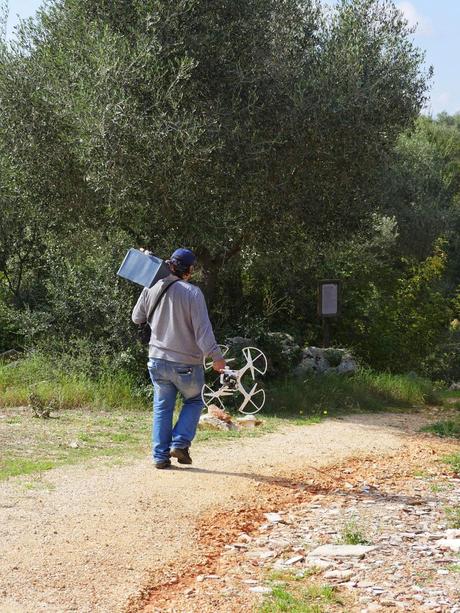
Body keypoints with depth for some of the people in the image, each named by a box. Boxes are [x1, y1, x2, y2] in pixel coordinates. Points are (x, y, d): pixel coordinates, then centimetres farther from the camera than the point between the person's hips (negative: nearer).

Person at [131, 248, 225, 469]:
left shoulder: (151, 289, 1)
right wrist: (215, 356, -15)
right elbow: (202, 328, -17)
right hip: (187, 363, -4)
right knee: (194, 401, 17)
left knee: (162, 407, 13)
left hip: (158, 360, 4)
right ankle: (180, 443, 2)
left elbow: (137, 318, 15)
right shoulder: (192, 292, -14)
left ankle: (160, 456, 11)